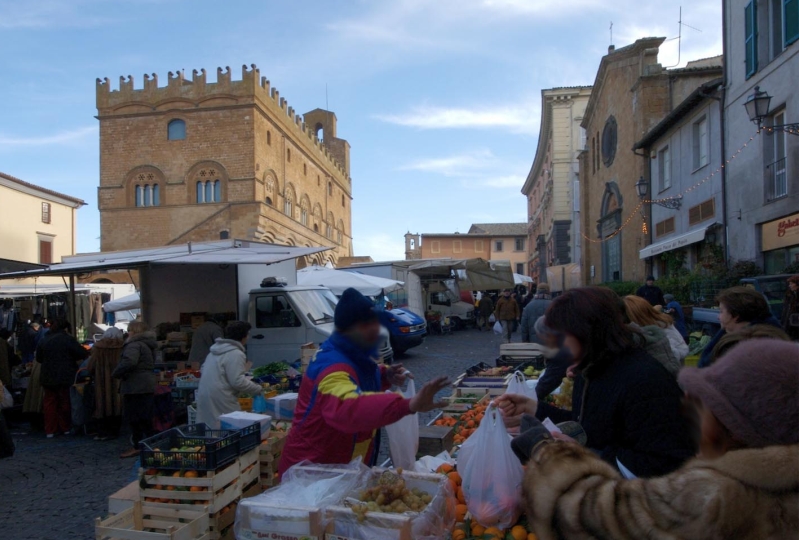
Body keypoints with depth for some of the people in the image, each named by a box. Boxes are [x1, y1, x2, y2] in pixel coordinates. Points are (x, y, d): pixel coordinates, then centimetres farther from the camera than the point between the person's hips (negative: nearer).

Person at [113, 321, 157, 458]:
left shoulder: (134, 345, -15)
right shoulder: (148, 345, 16)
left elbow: (129, 362, -31)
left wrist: (116, 374, -16)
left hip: (136, 387, -9)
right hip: (148, 386, 9)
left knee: (134, 417, -1)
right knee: (145, 417, 13)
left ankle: (137, 447, 3)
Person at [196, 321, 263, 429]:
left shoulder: (216, 349, 14)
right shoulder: (236, 354, -14)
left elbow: (204, 369, 23)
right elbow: (238, 382, -19)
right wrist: (257, 389, -5)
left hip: (205, 396, 9)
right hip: (220, 400, -9)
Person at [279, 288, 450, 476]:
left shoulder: (354, 354, -1)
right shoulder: (334, 367, -32)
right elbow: (349, 408, -53)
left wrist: (385, 375, -1)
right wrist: (409, 405, -67)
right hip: (314, 471, -9)